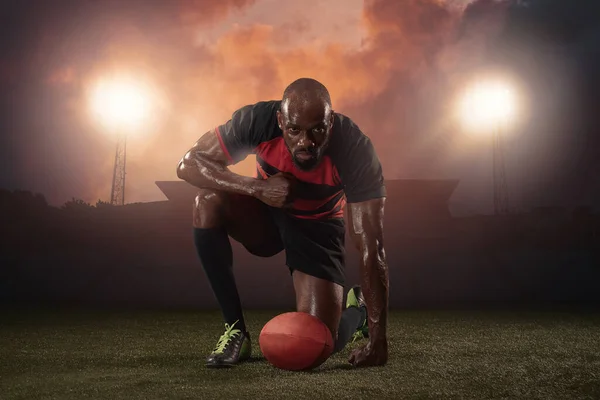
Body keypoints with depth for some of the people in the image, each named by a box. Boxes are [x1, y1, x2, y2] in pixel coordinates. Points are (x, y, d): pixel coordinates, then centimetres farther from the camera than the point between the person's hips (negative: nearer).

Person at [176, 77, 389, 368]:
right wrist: (257, 187, -38)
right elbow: (189, 164, -23)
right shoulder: (259, 120, -30)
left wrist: (378, 339, -35)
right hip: (266, 208, 2)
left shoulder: (355, 150, -33)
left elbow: (371, 249, -32)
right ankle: (235, 331, -17)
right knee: (208, 202, -31)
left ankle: (358, 311, 22)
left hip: (317, 226, -2)